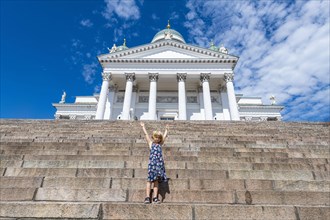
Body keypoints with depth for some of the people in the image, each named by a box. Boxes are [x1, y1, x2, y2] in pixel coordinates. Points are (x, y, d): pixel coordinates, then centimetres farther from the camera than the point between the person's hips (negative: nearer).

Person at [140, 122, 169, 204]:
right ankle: (147, 197, 0)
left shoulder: (160, 144, 19)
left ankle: (155, 197, 10)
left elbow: (164, 136, 28)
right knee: (149, 180, -3)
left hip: (159, 163, 4)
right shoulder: (151, 143, 10)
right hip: (152, 163, -4)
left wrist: (166, 129, 38)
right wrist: (143, 127, 17)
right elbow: (146, 134, 12)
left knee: (156, 181, 7)